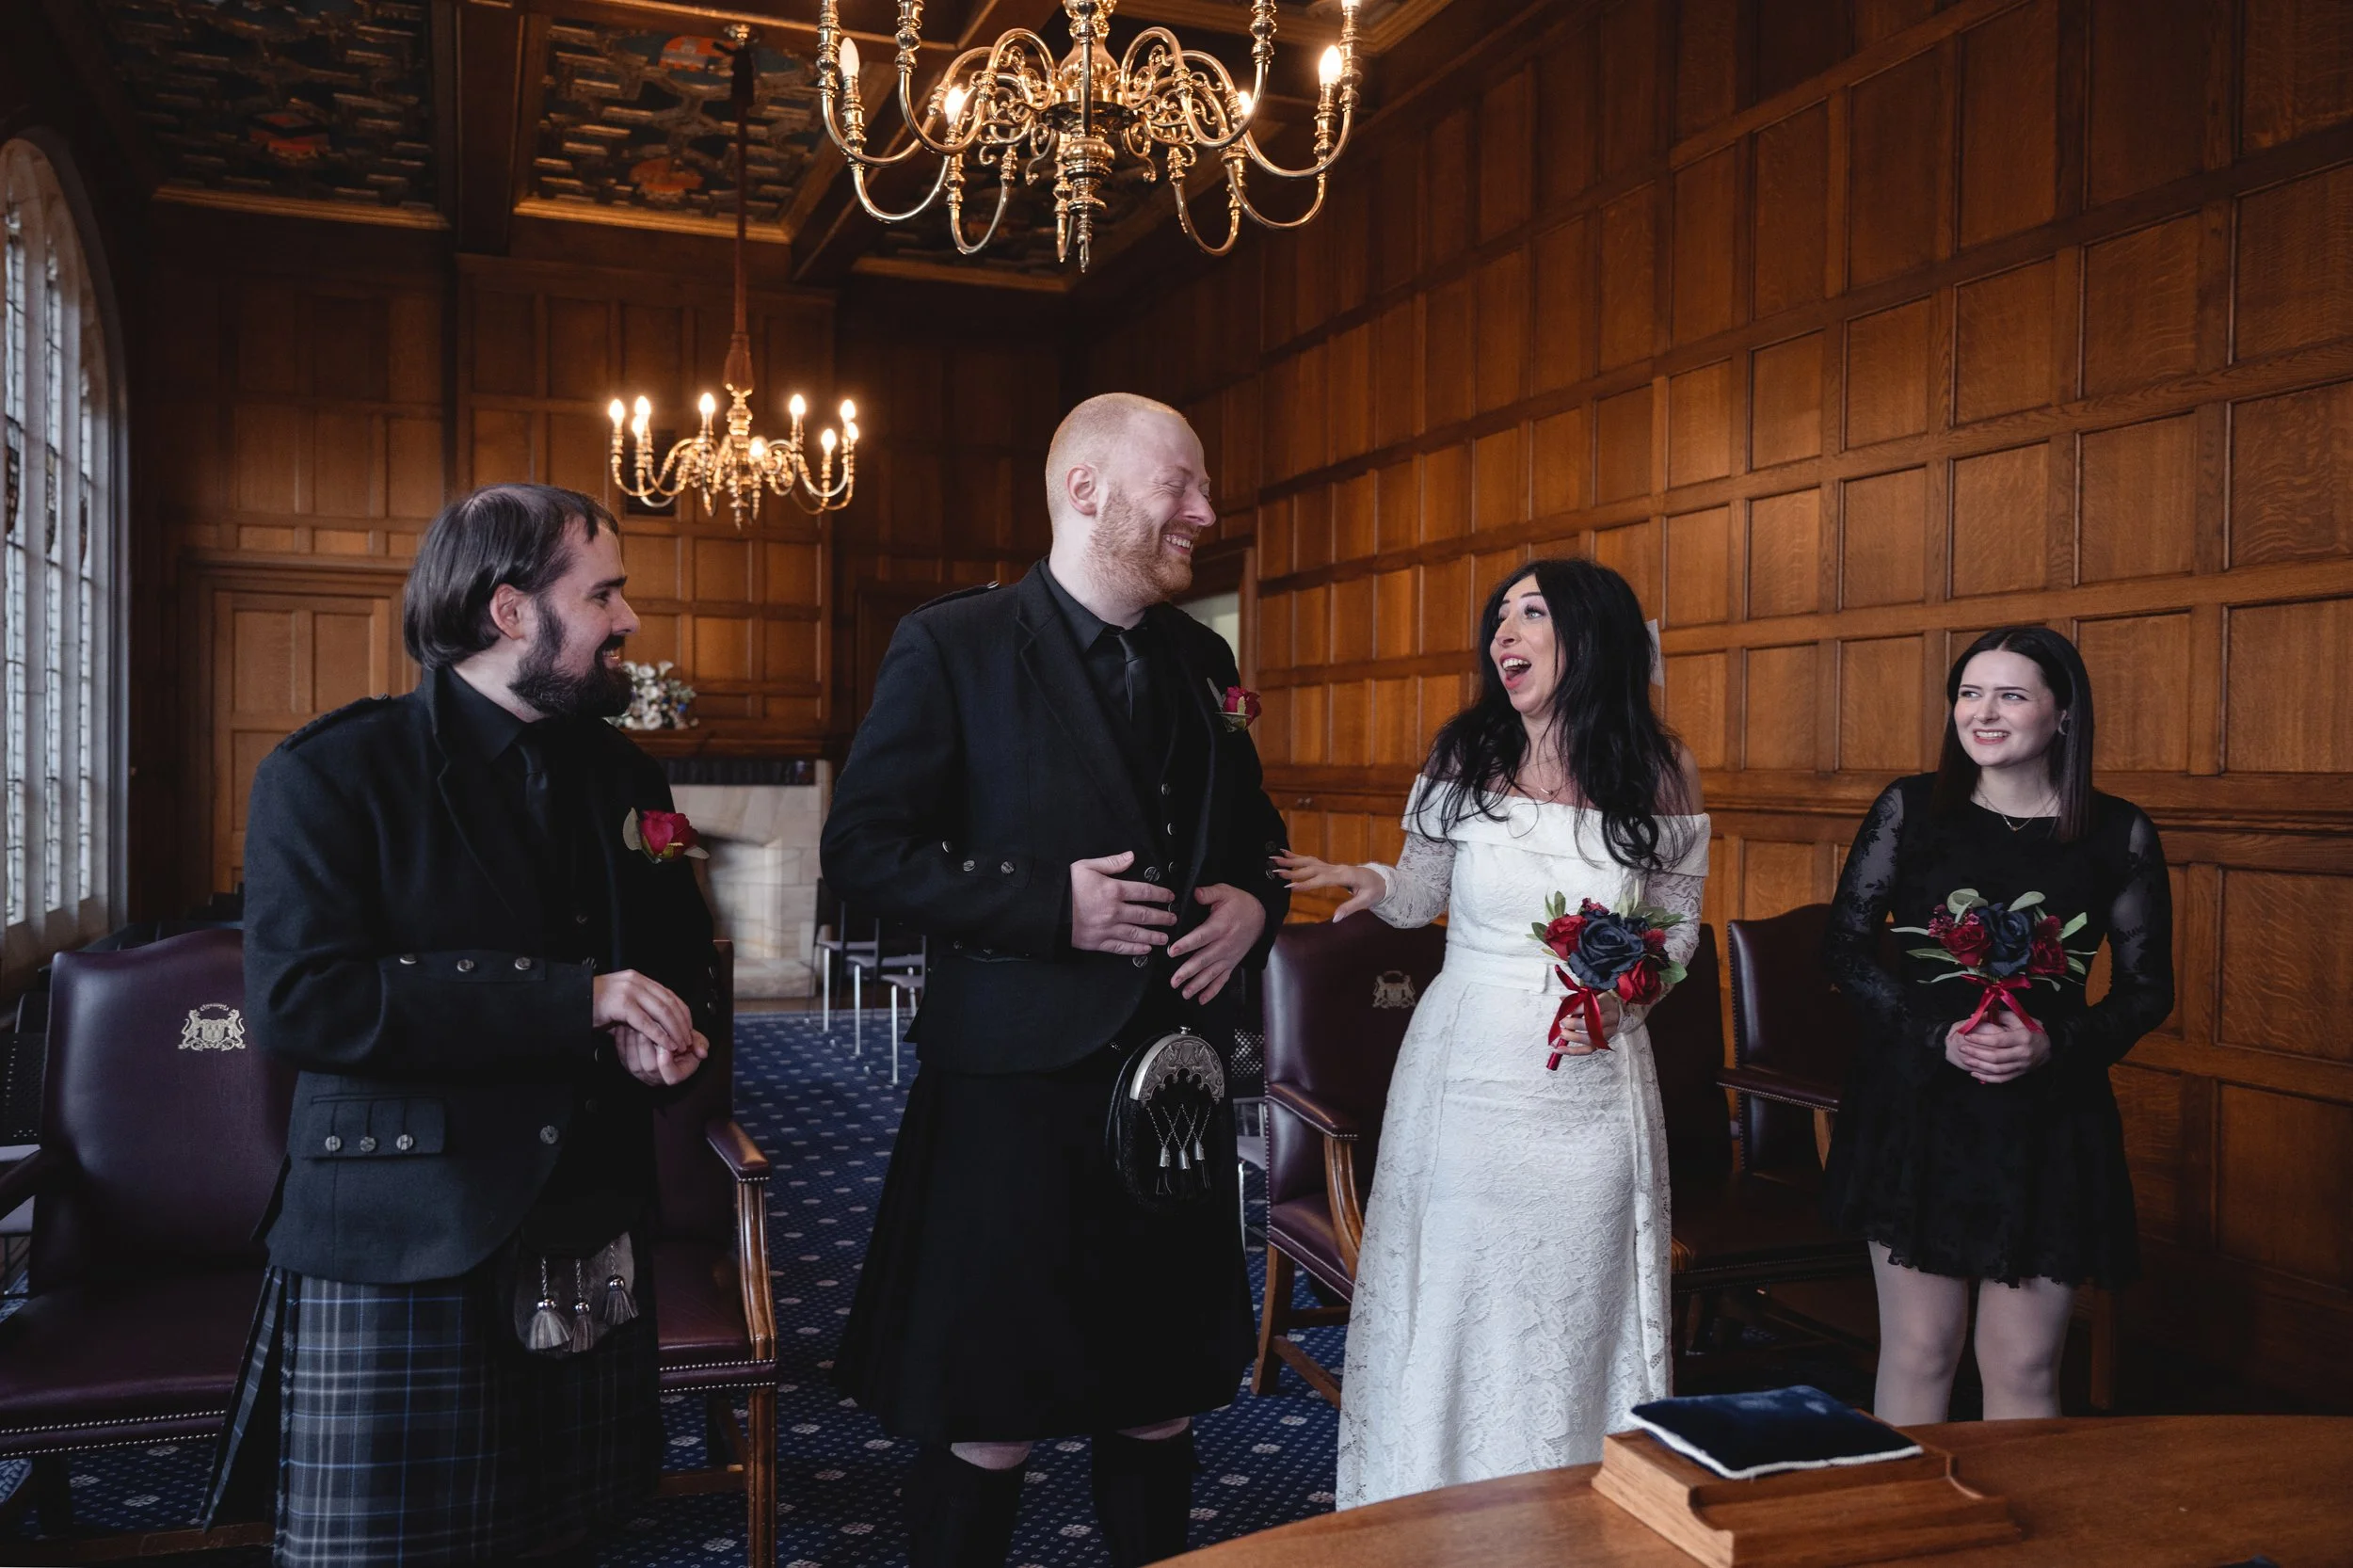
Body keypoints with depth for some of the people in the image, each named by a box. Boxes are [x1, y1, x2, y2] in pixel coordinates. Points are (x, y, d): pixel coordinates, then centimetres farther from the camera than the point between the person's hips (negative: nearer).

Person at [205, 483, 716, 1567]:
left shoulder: (624, 779, 12)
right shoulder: (329, 776, -6)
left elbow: (679, 957, 23)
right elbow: (294, 1000, -18)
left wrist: (662, 1030, -2)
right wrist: (574, 1000, -21)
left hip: (587, 1256, 5)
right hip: (396, 1273, -5)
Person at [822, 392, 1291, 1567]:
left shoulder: (1202, 660, 10)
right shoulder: (951, 648, -7)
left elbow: (1252, 832, 20)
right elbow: (861, 850, -10)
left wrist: (1254, 904, -2)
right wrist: (1048, 906, -18)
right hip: (1016, 1086, -5)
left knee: (1160, 1406, 17)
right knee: (988, 1432, 6)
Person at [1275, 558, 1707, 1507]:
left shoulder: (1661, 777, -3)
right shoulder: (1464, 761, -2)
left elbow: (1677, 923, 7)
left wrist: (1625, 992, -11)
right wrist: (1377, 886, -14)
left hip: (1592, 1091, 0)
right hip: (1464, 1074, 1)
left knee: (1575, 1318, 10)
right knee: (1447, 1310, 9)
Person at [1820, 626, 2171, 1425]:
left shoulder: (2119, 835, 0)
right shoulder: (1909, 808, 0)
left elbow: (2149, 988, 5)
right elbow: (1845, 948, 1)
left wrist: (2055, 1044, -13)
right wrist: (1937, 1033, -14)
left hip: (2050, 1119, 0)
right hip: (1913, 1107, 0)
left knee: (2023, 1366, 8)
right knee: (1917, 1351, 8)